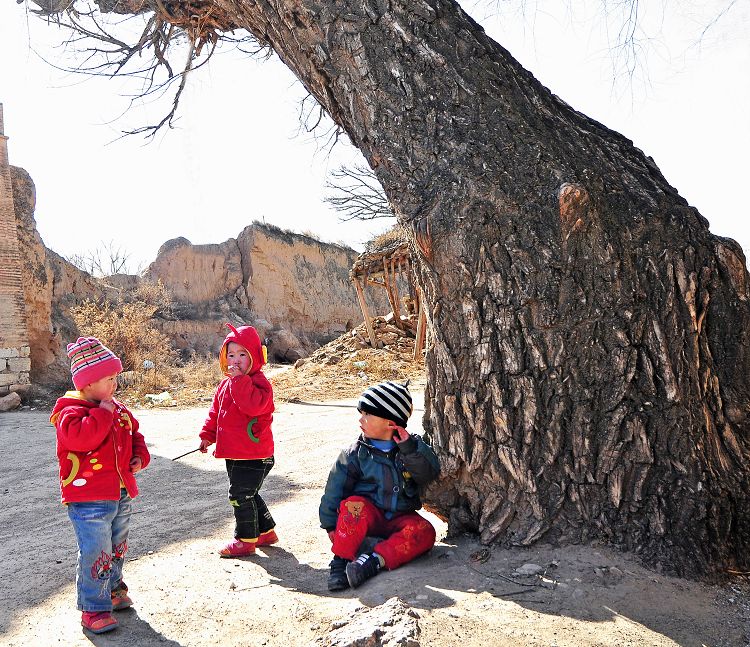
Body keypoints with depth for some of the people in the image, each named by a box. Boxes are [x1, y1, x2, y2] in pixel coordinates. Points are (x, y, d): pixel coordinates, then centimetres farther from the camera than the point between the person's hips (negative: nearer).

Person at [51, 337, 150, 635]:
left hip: (121, 495, 8)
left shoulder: (118, 409, 10)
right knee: (95, 554, -5)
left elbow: (134, 434, 23)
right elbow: (80, 436, -34)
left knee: (117, 548, 22)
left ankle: (112, 588, 42)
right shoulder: (71, 411, -13)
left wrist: (139, 456, 7)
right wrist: (102, 413, -25)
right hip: (89, 499, -8)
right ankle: (93, 608, 10)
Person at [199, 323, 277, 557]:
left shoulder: (258, 381, -15)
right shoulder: (226, 383, 12)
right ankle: (266, 531, 35)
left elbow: (254, 405, -34)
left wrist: (239, 379, -31)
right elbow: (215, 412, 20)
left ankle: (246, 540, 15)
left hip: (253, 455, -9)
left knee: (241, 494, -2)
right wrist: (208, 435, 14)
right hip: (234, 453, 9)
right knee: (248, 494, 20)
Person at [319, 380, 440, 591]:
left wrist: (410, 448, -24)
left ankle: (375, 559, -34)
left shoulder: (413, 445, 0)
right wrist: (330, 525, -3)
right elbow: (335, 489, -1)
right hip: (368, 515, -1)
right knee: (354, 504, -34)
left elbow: (429, 473, -12)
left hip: (400, 517, 2)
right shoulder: (355, 454, -5)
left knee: (424, 532, -27)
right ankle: (340, 562, -27)